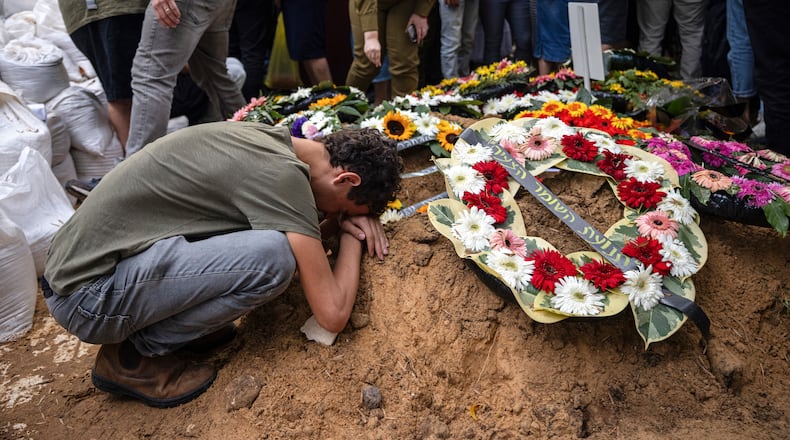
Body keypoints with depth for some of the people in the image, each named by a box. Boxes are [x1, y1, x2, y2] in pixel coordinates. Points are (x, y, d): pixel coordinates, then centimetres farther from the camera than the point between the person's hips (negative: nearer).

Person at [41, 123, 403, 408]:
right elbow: (333, 315, -20)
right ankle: (135, 353, -3)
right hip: (88, 294, -8)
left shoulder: (272, 137, 4)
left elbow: (294, 222, 22)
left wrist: (349, 218, 2)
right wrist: (351, 237, -2)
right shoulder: (282, 176, -22)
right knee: (273, 256, -25)